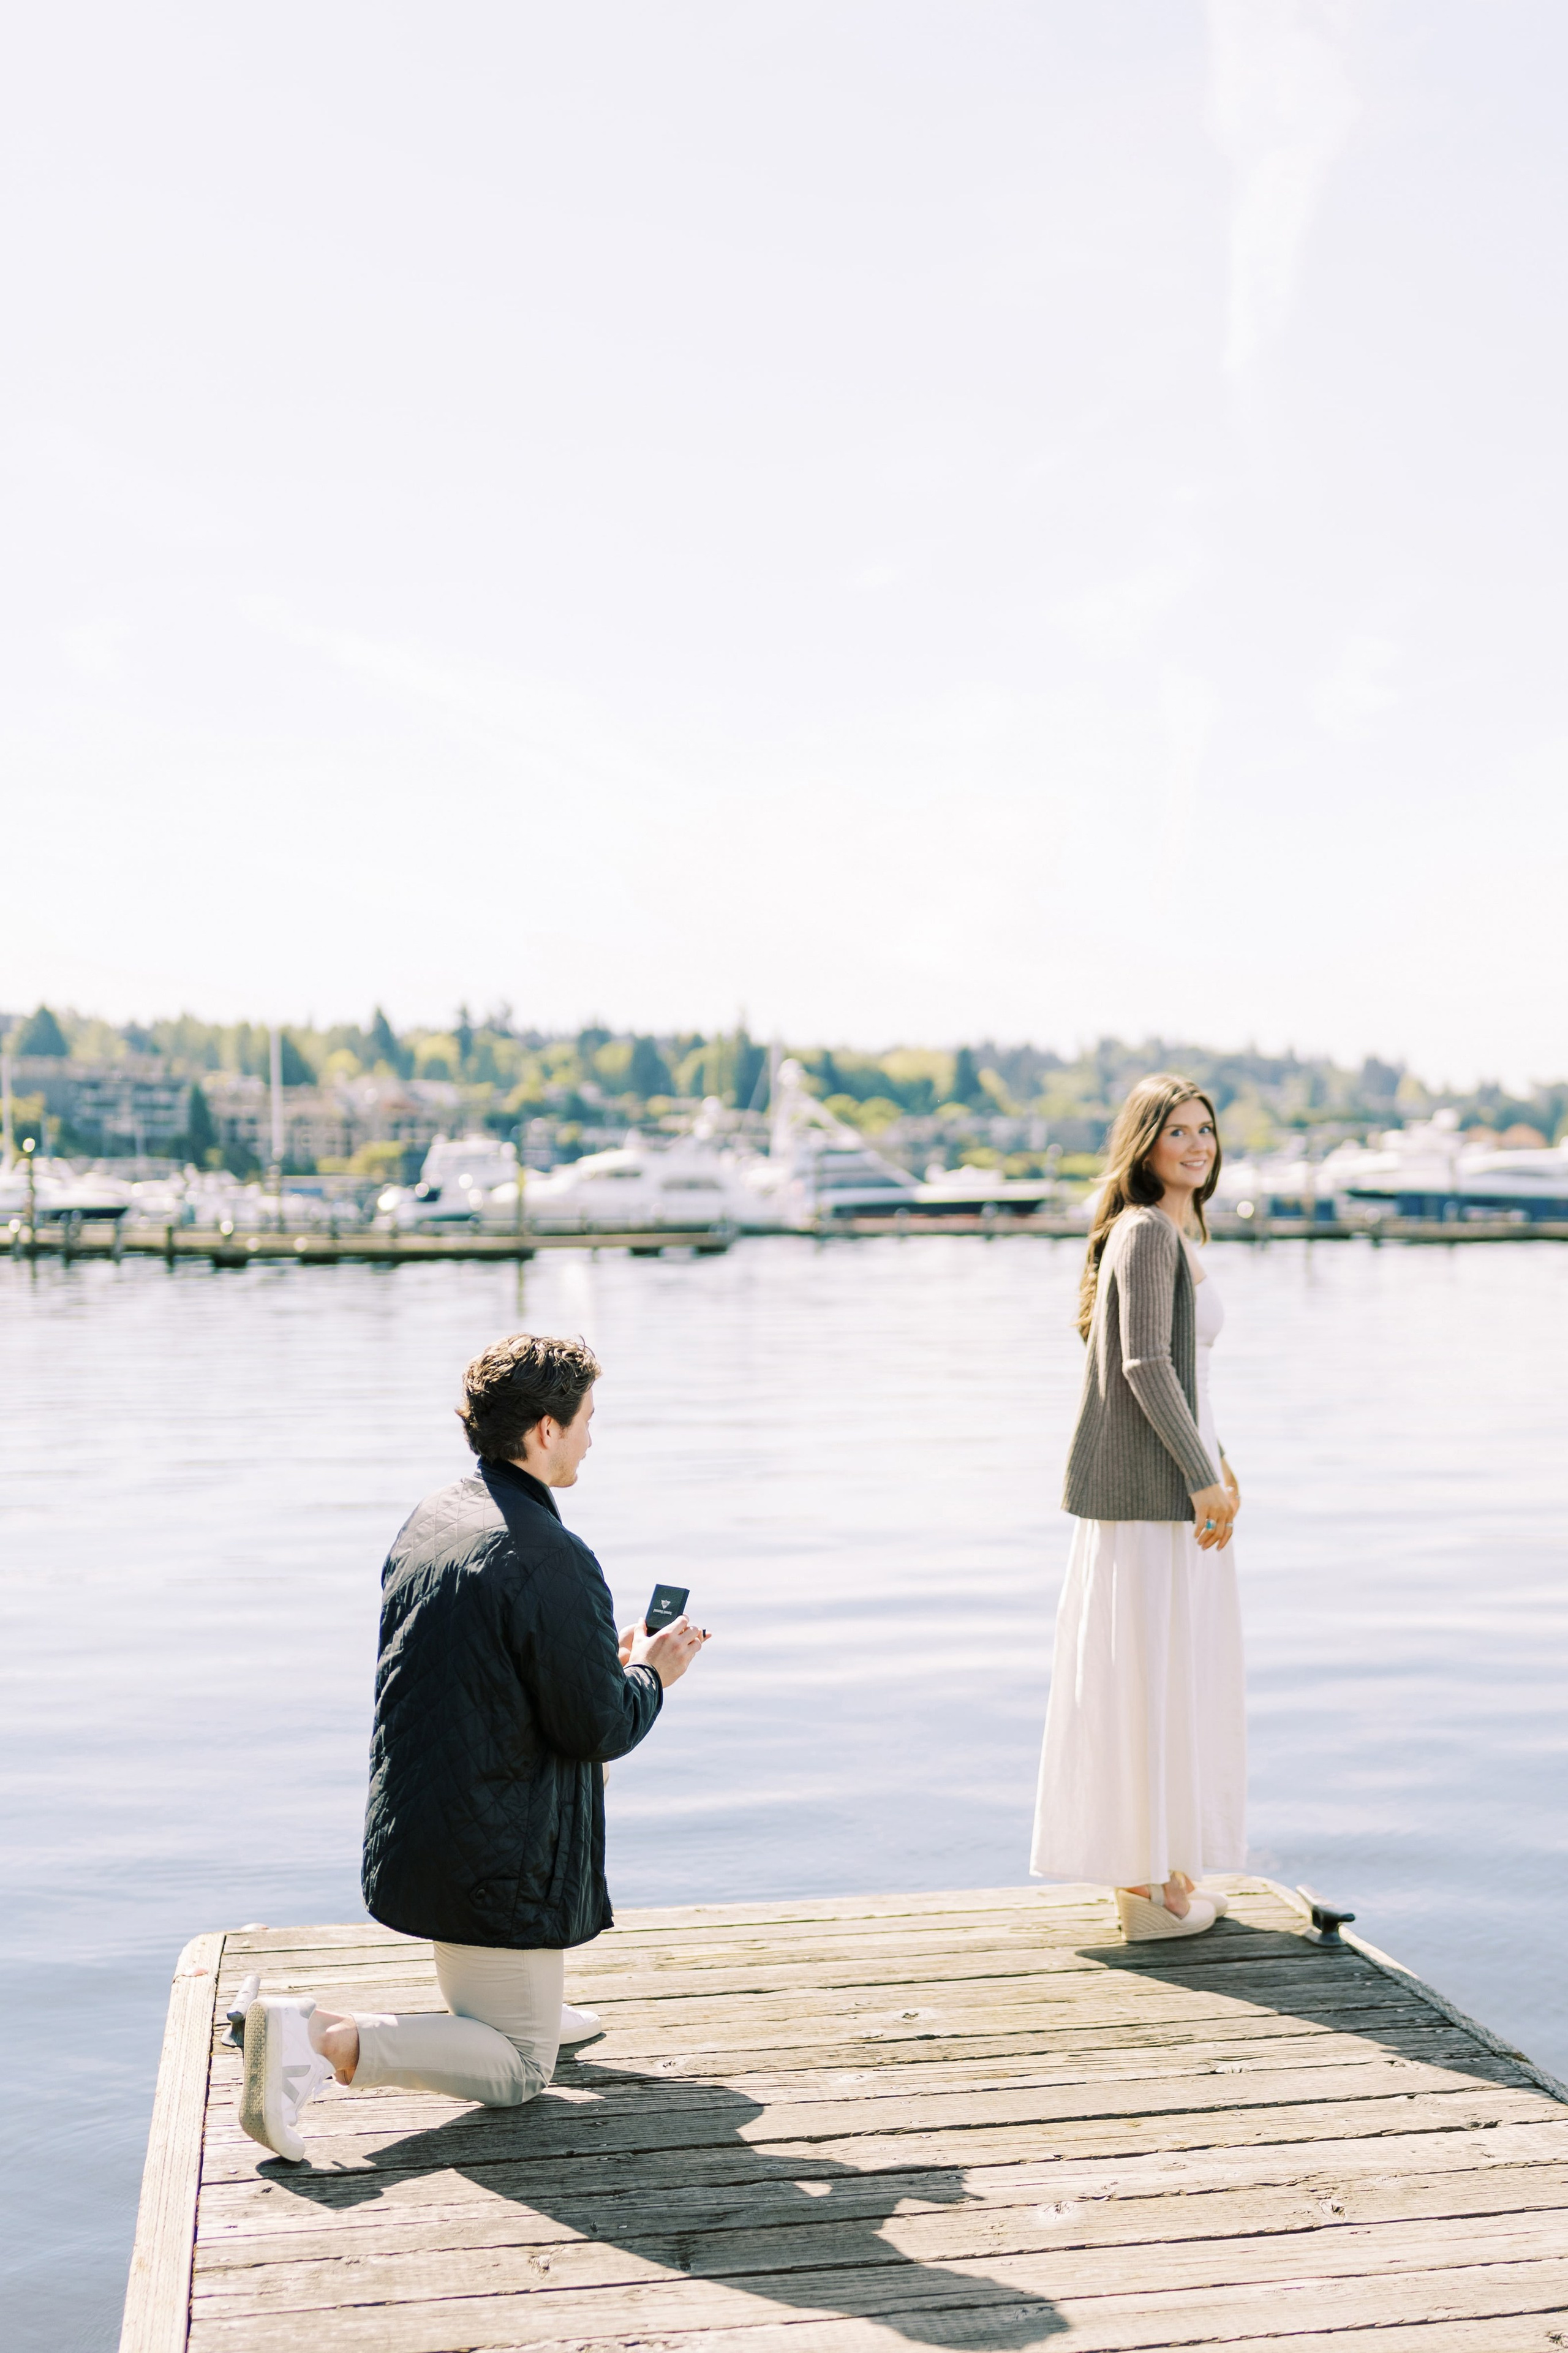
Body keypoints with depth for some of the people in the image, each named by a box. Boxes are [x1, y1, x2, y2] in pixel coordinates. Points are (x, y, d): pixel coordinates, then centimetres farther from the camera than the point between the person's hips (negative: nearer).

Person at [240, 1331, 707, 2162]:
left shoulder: (426, 1522, 4)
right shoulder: (552, 1560, -23)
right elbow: (599, 1728, -18)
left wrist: (607, 1654, 17)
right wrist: (649, 1673, 2)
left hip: (409, 1829, 9)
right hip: (497, 1861, -9)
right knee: (516, 2070, 6)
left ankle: (527, 2006, 35)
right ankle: (325, 2041, -13)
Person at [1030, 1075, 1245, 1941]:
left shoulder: (1176, 1234, 16)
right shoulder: (1147, 1233, -15)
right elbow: (1145, 1366, -21)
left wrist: (1215, 1463, 21)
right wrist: (1201, 1476, -17)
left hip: (1175, 1483, 10)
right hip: (1148, 1487, -10)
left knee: (1175, 1673, 16)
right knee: (1145, 1675, -3)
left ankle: (1162, 1865, 28)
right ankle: (1143, 1885, 6)